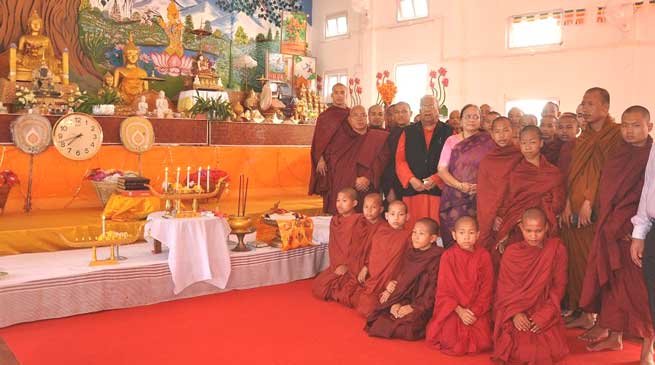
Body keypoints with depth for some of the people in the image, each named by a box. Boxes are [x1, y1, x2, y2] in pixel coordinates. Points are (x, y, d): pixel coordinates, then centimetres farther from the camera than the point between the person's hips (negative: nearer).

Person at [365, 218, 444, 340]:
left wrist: (414, 307, -17)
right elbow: (399, 279, 12)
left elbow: (433, 288, -13)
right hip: (404, 300, 6)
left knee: (405, 327, -26)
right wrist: (395, 303, -3)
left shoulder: (436, 259, -10)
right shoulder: (409, 253, 12)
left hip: (421, 304, -6)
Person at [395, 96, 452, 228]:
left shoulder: (448, 132, 8)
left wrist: (437, 179, -13)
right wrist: (411, 179, -8)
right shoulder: (408, 132, 14)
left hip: (438, 190, -1)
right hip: (412, 190, 2)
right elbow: (400, 160, 7)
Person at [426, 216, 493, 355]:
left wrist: (475, 311, -12)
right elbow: (443, 289, -4)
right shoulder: (447, 256, -5)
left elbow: (486, 289, 0)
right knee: (451, 342, -20)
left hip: (478, 309, 2)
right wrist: (459, 310, -15)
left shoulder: (484, 256, -1)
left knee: (482, 343, -15)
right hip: (451, 308, -1)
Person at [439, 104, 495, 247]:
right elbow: (442, 170, 3)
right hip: (455, 200, 1)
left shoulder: (488, 141, 5)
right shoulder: (452, 140, 8)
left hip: (481, 199, -1)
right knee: (454, 241, -3)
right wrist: (460, 185, -11)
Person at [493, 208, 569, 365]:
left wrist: (544, 315, -12)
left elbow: (559, 286, -1)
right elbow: (504, 288, 0)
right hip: (515, 315, -1)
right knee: (519, 351, -20)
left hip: (545, 314, 1)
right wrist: (514, 313, -17)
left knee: (554, 351, -16)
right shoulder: (511, 253, -2)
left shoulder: (557, 249, -2)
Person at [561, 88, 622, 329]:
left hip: (598, 210, -6)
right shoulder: (584, 138, 17)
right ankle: (585, 313, 17)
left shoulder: (616, 135, -4)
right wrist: (568, 204, 3)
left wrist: (590, 202, -14)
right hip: (576, 210, 6)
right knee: (579, 262, 7)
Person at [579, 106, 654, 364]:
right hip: (611, 231, 6)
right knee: (613, 283, 11)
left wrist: (630, 227, -17)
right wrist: (611, 224, 6)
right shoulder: (618, 156, 13)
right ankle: (613, 335, 22)